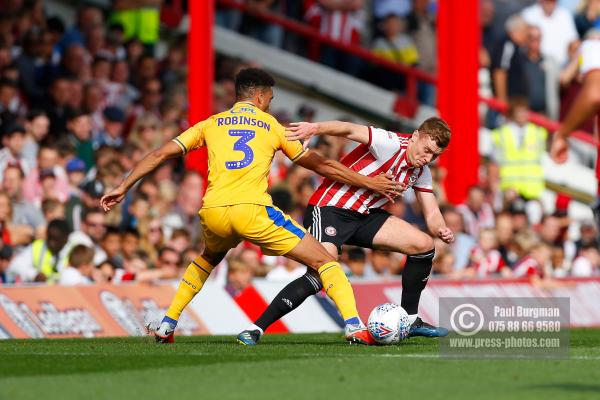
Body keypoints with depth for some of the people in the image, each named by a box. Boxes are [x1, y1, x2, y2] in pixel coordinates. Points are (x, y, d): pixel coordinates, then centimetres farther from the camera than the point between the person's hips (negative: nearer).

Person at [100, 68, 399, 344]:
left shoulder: (211, 124, 21)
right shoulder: (272, 126, 17)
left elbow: (161, 154, 16)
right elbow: (320, 166, 23)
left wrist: (123, 187, 23)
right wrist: (367, 182, 34)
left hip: (212, 213, 4)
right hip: (252, 210, -4)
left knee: (208, 259, 38)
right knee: (323, 260, 4)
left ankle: (167, 325, 32)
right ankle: (353, 325, -16)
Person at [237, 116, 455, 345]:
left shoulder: (421, 171, 7)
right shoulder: (391, 144, -18)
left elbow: (432, 214, 8)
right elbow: (349, 130, -33)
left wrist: (441, 230, -16)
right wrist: (316, 128, -52)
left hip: (365, 215, 8)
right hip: (329, 209, -8)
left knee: (424, 245, 0)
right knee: (319, 277, -27)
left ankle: (410, 320, 13)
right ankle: (256, 328, -20)